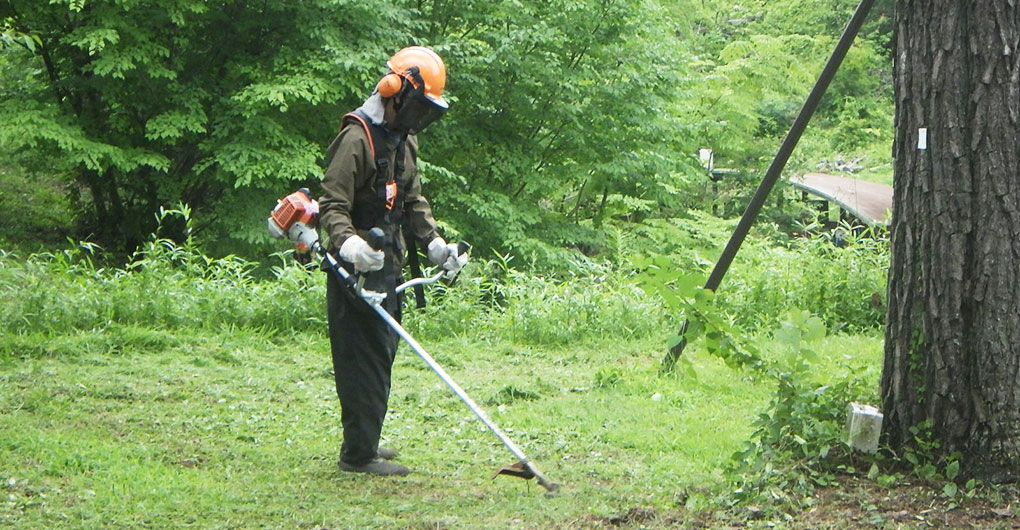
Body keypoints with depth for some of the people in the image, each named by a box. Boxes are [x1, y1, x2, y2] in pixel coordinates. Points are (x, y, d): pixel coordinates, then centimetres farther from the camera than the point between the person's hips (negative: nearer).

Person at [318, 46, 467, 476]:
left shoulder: (404, 139, 15)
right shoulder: (358, 138, -15)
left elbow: (413, 201, 24)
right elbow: (332, 206, -19)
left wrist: (434, 243, 10)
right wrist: (347, 243, -37)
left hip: (387, 267, 10)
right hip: (357, 270, -9)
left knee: (381, 356, 15)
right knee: (366, 358, -8)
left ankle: (363, 443, 26)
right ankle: (358, 454, -3)